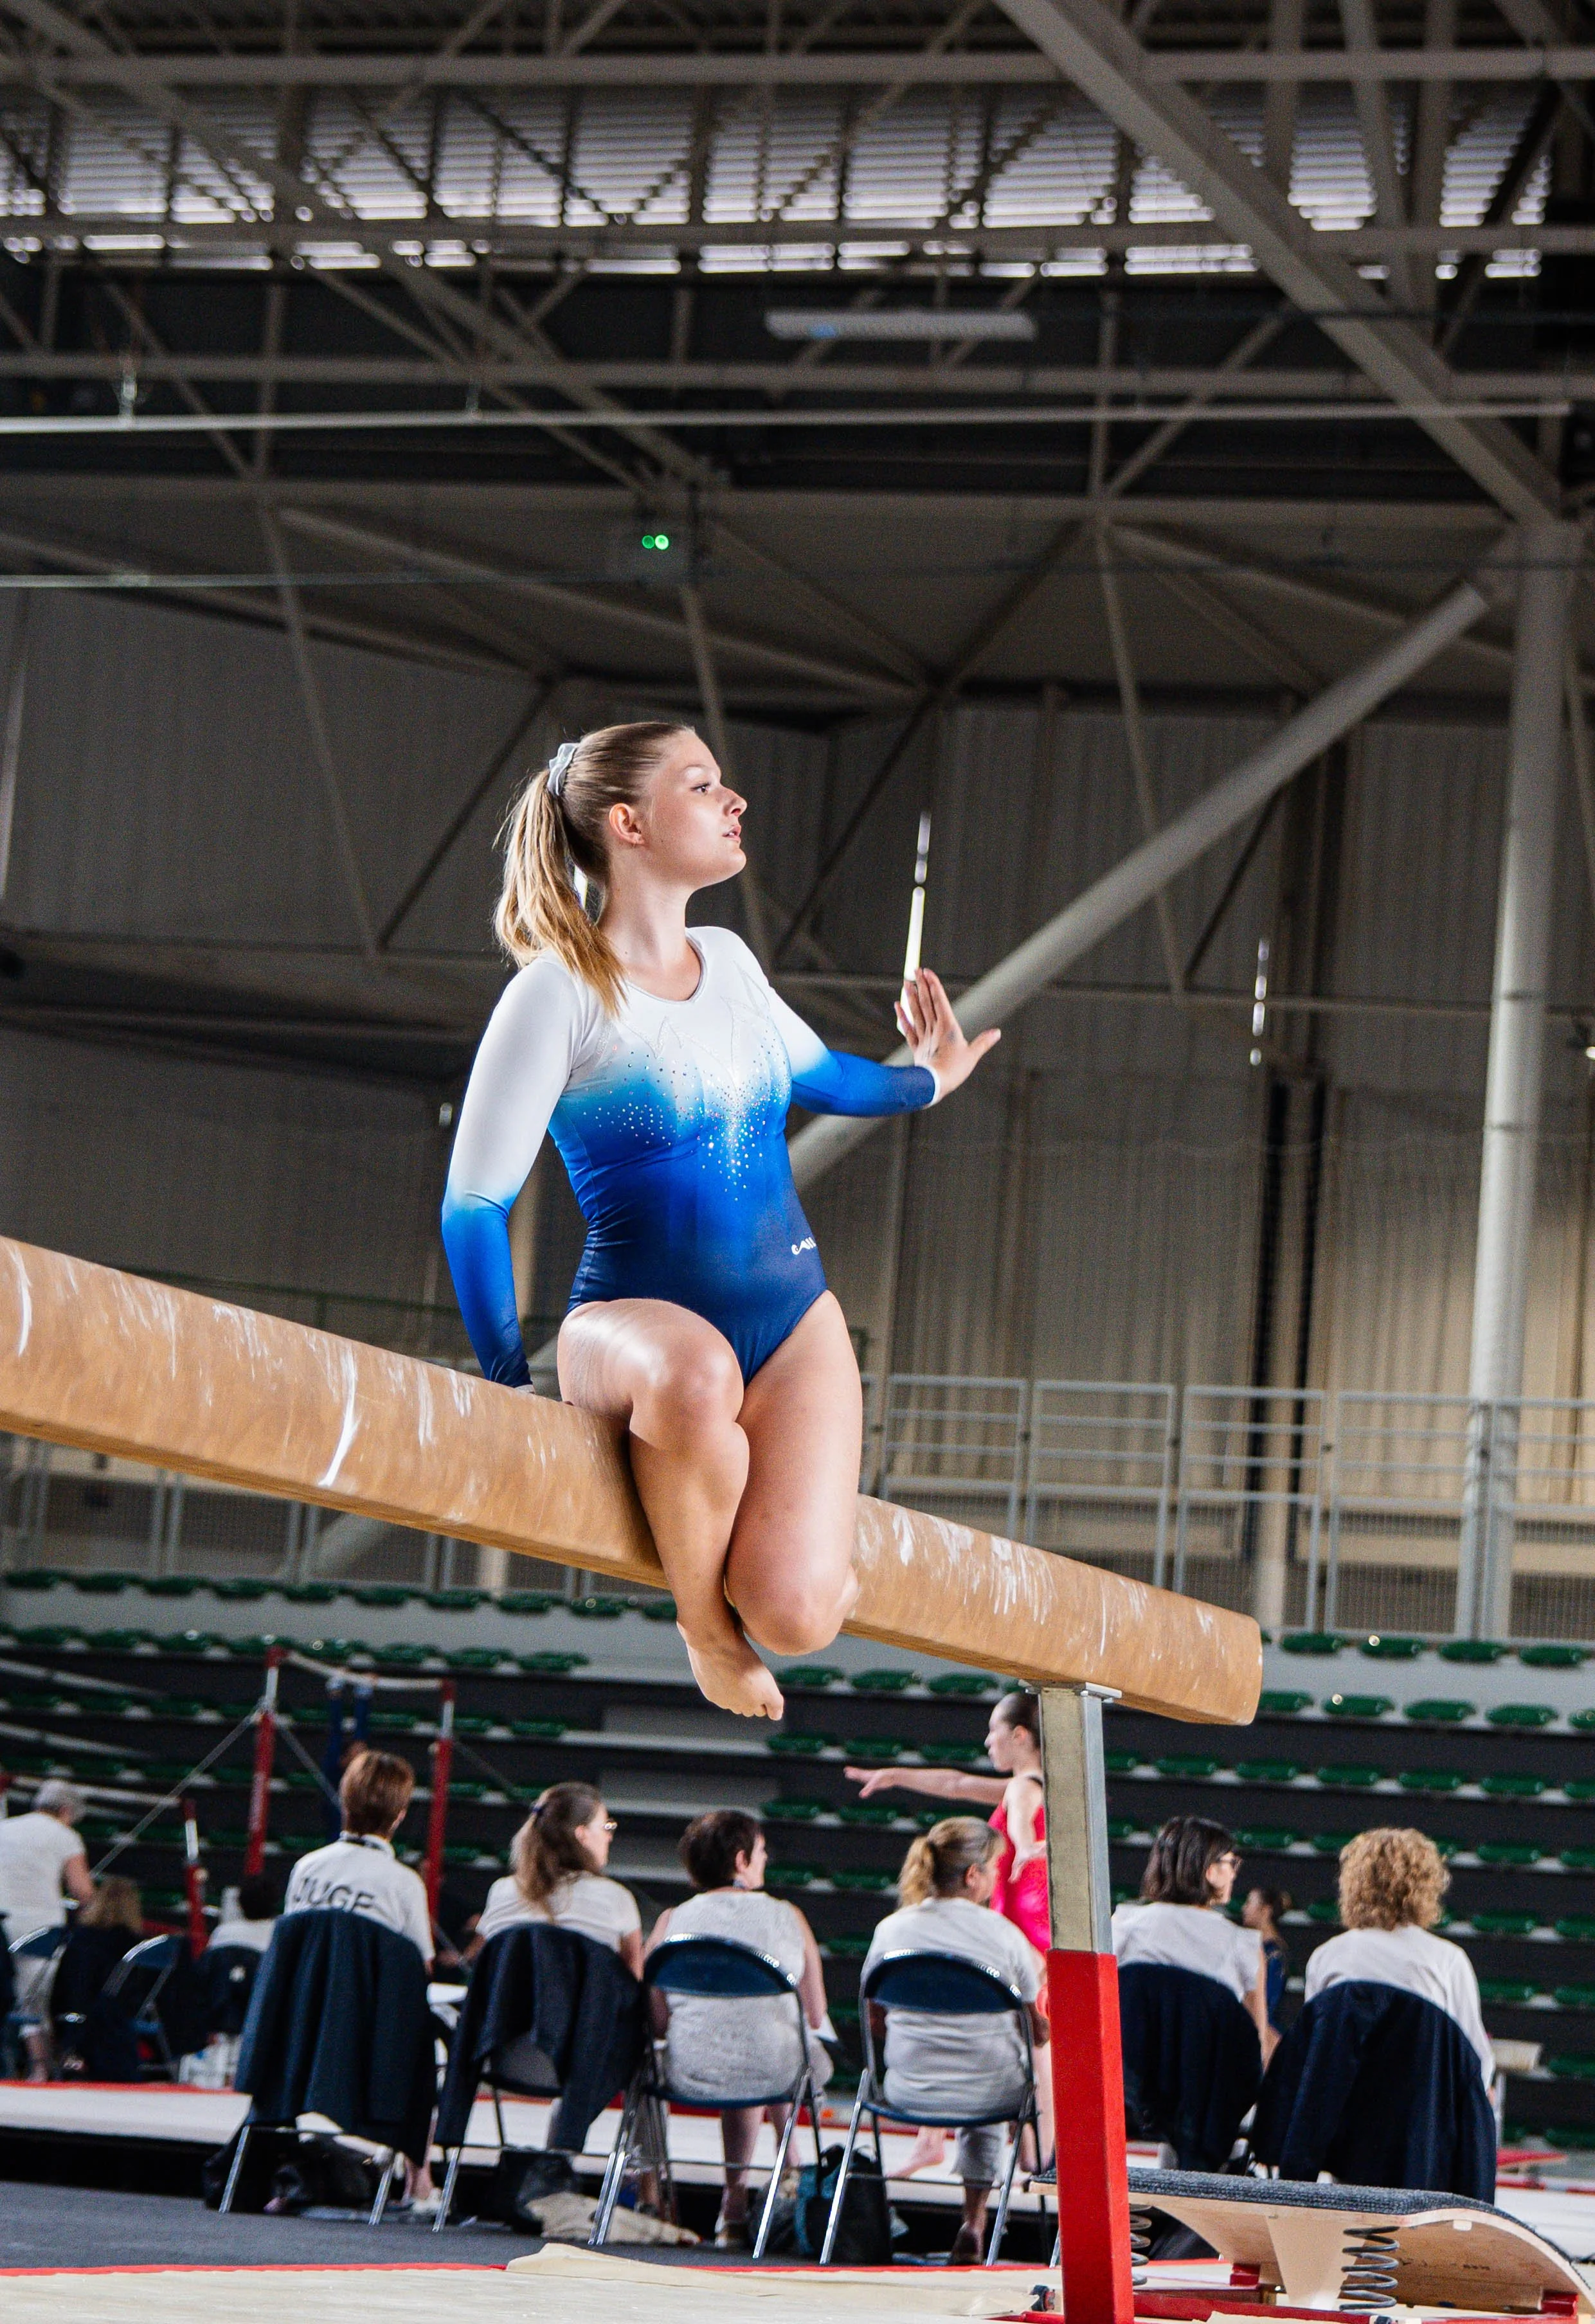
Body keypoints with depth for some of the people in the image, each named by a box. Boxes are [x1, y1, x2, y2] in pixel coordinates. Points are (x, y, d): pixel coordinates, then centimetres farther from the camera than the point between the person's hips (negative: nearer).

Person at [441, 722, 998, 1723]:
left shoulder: (729, 961, 9)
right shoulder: (562, 993, -10)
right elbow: (476, 1202, -9)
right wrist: (511, 1387, -11)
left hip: (793, 1315, 4)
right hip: (632, 1316, -4)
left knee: (797, 1617, -22)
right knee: (695, 1374, -44)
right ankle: (704, 1626, -16)